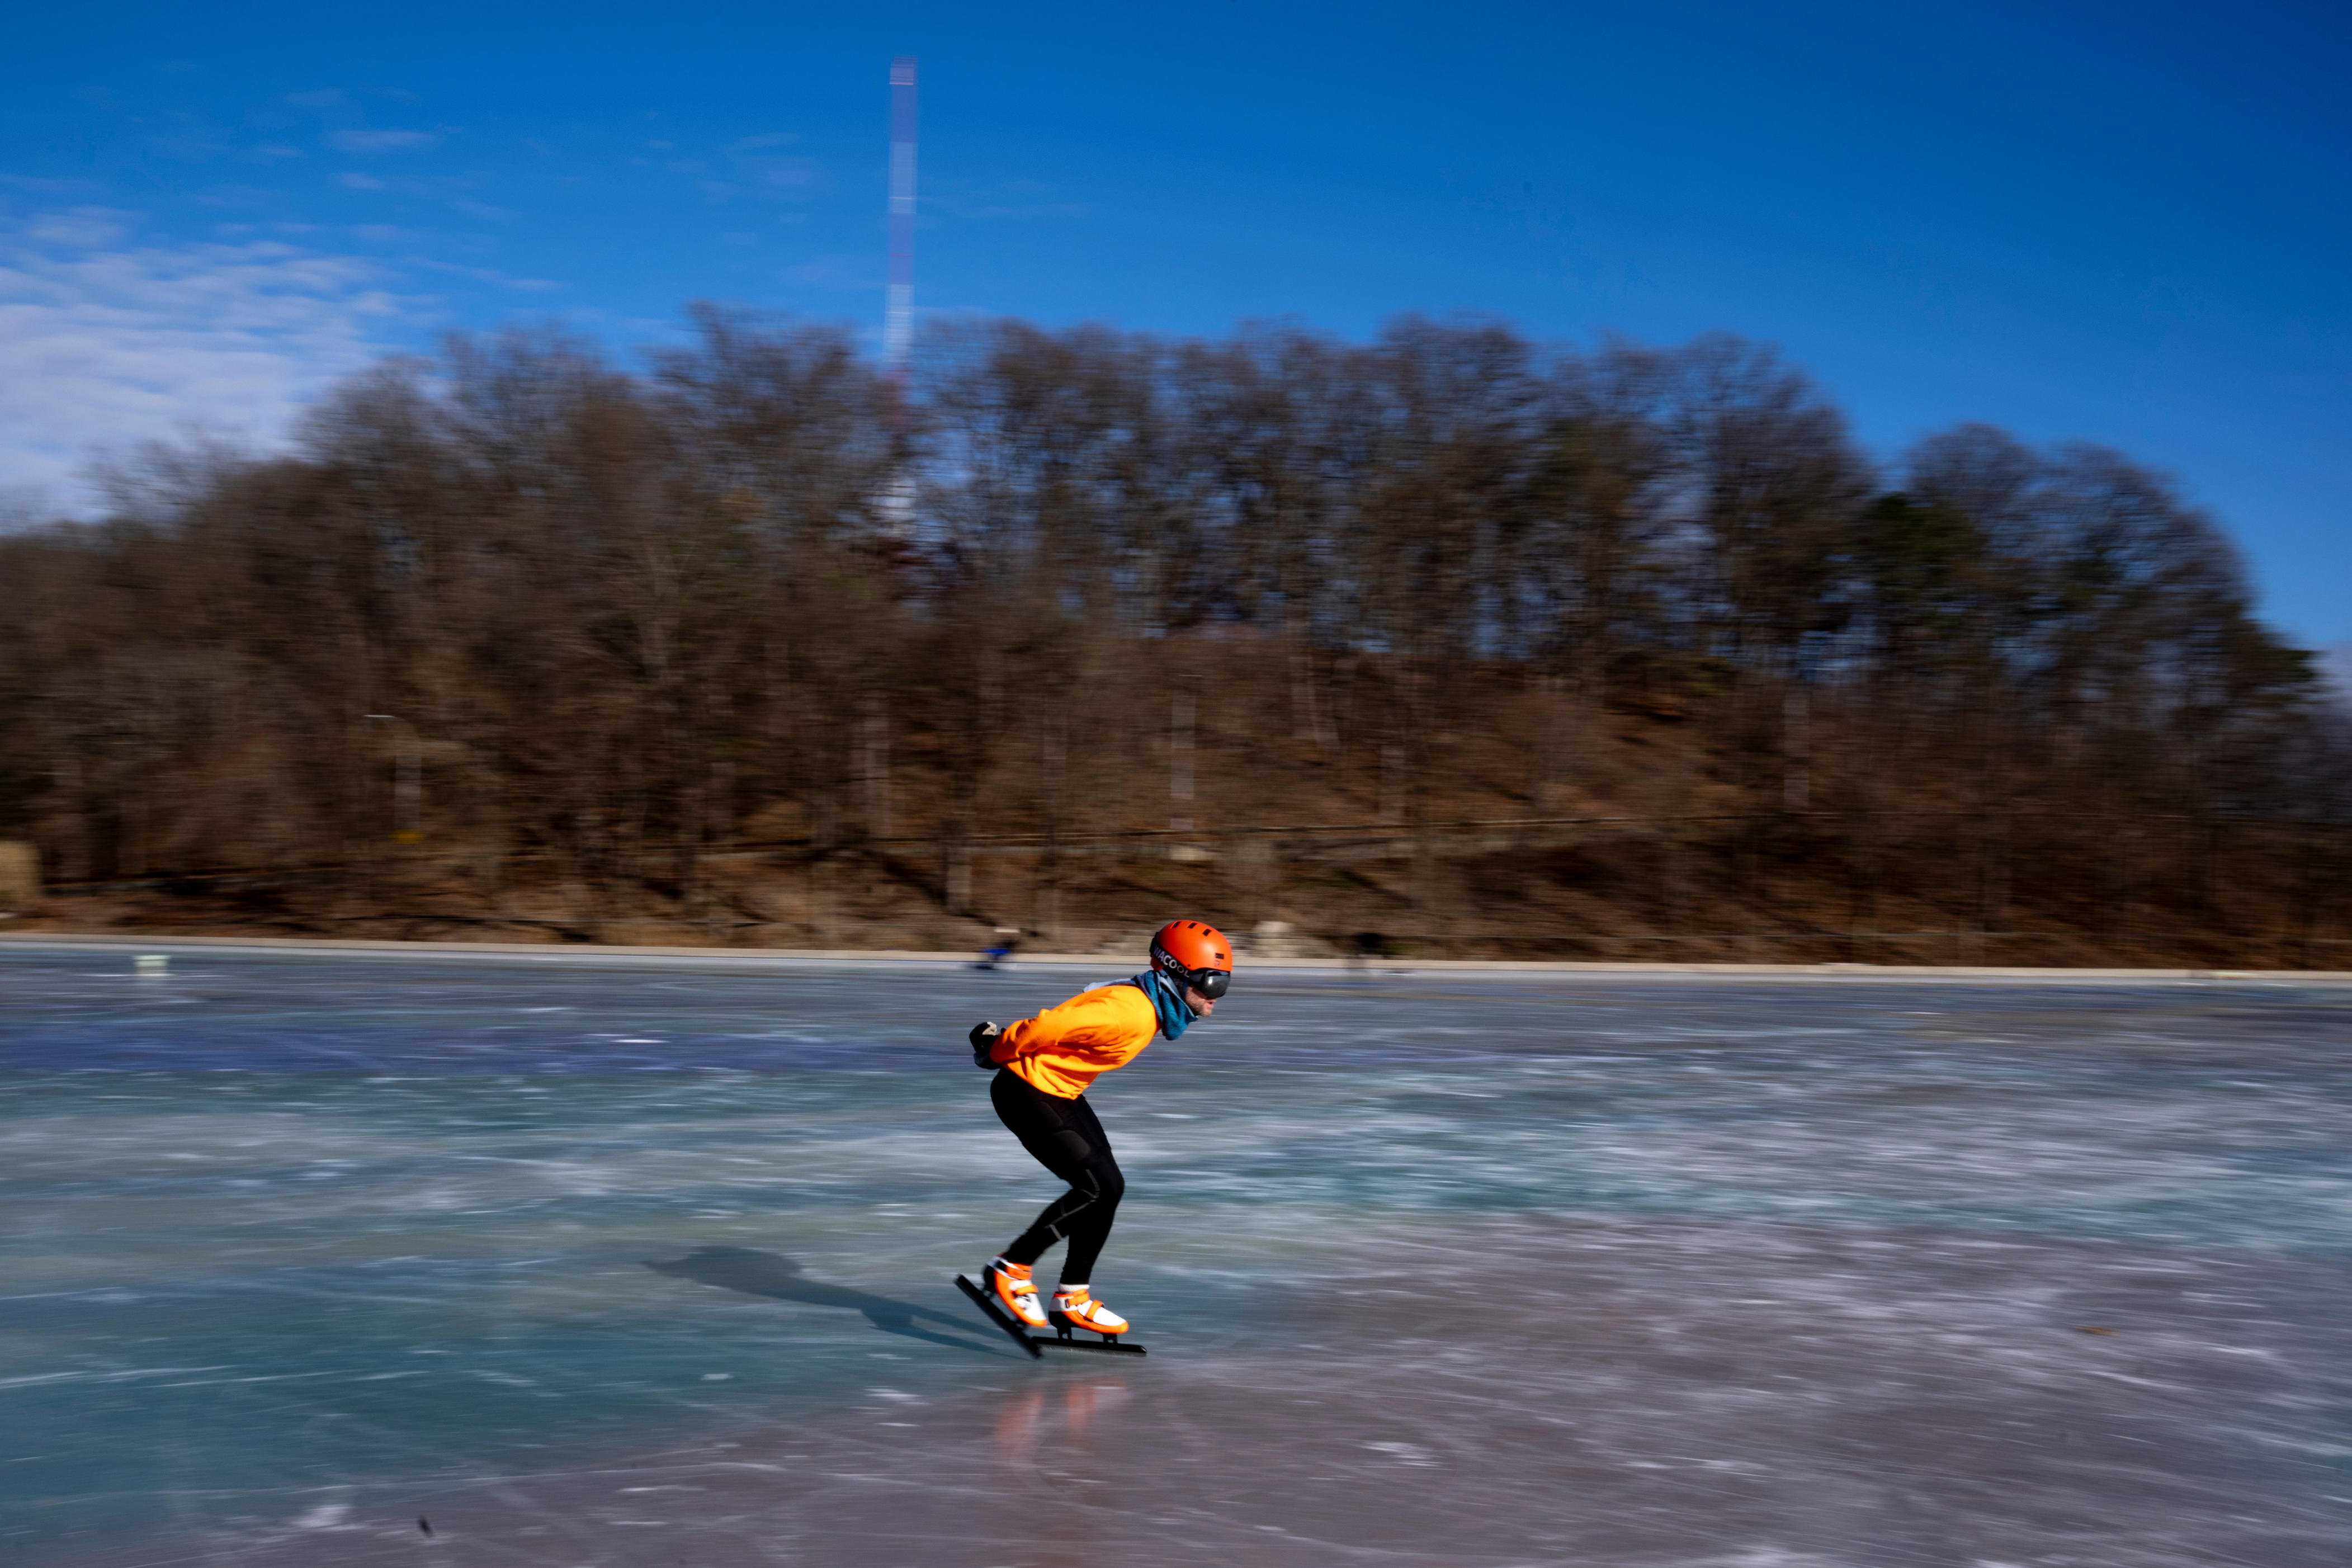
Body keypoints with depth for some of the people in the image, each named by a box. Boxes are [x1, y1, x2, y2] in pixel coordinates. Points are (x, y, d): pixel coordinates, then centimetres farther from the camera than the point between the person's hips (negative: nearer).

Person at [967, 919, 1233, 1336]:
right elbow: (1048, 1025, -29)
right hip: (1028, 1094, -10)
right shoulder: (1130, 1013, -29)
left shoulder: (1150, 1005, 4)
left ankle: (1073, 1295, 18)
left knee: (1109, 1187, 7)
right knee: (1098, 1188, -12)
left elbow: (1076, 1015, 15)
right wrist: (996, 1053, -12)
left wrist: (998, 1041, 14)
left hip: (1062, 1092, 10)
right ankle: (1012, 1268, 1)